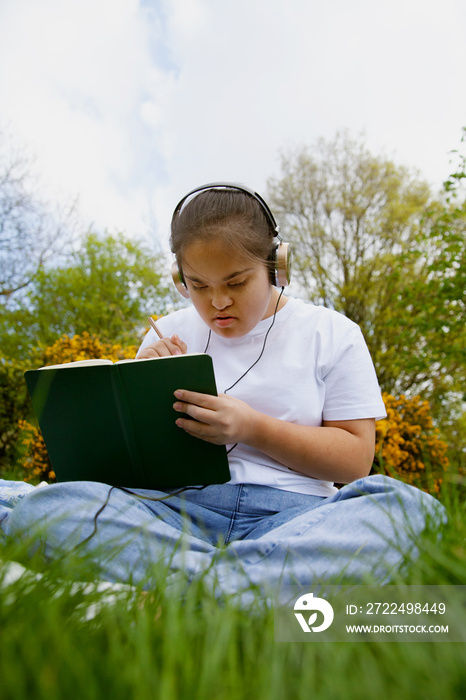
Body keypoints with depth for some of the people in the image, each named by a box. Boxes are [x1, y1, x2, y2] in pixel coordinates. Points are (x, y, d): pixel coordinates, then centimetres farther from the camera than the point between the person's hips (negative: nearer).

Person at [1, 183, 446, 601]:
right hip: (179, 508, 2)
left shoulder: (331, 334, 6)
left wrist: (253, 428, -12)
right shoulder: (169, 334, 12)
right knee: (42, 509, -23)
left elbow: (356, 458, 1)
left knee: (413, 509, -30)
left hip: (293, 514, -1)